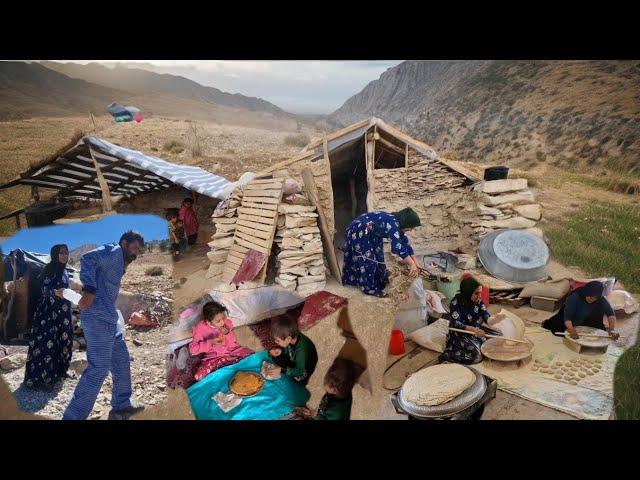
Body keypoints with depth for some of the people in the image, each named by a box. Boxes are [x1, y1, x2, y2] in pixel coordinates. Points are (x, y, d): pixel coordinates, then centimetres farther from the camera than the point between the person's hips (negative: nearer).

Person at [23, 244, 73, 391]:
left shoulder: (64, 271, 13)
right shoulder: (49, 269, -9)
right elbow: (44, 289, -16)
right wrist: (56, 292, -34)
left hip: (62, 312, 8)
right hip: (49, 312, -8)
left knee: (63, 341, 11)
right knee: (47, 342, -9)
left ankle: (58, 371, 22)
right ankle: (41, 378, -7)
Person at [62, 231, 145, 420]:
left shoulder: (118, 264, 23)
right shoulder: (113, 251, -4)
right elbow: (88, 259, -23)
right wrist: (89, 290, -28)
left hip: (109, 319, 10)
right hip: (98, 317, -10)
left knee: (121, 361, 17)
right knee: (99, 368, -9)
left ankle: (121, 405, 29)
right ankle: (73, 416, -2)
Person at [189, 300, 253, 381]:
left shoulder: (227, 322, -11)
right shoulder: (200, 328, -18)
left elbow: (233, 344, 0)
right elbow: (192, 349, -21)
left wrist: (228, 334, -22)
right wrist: (210, 343, -32)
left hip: (231, 351, 1)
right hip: (214, 357, -1)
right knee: (199, 376, -28)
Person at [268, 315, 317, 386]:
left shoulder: (301, 350, -41)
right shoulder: (294, 336, -22)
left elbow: (299, 371, -33)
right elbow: (288, 348, 1)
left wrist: (281, 370, -41)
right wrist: (281, 350, -20)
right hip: (293, 360, 7)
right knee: (274, 358, -4)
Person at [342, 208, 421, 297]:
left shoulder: (397, 223, -2)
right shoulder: (393, 223, -30)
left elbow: (405, 242, 5)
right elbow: (397, 246, -39)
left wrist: (415, 262, 2)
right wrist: (412, 265, -38)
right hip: (358, 231, -10)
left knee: (377, 256, 12)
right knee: (367, 259, -7)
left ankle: (378, 283, 24)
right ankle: (369, 288, 1)